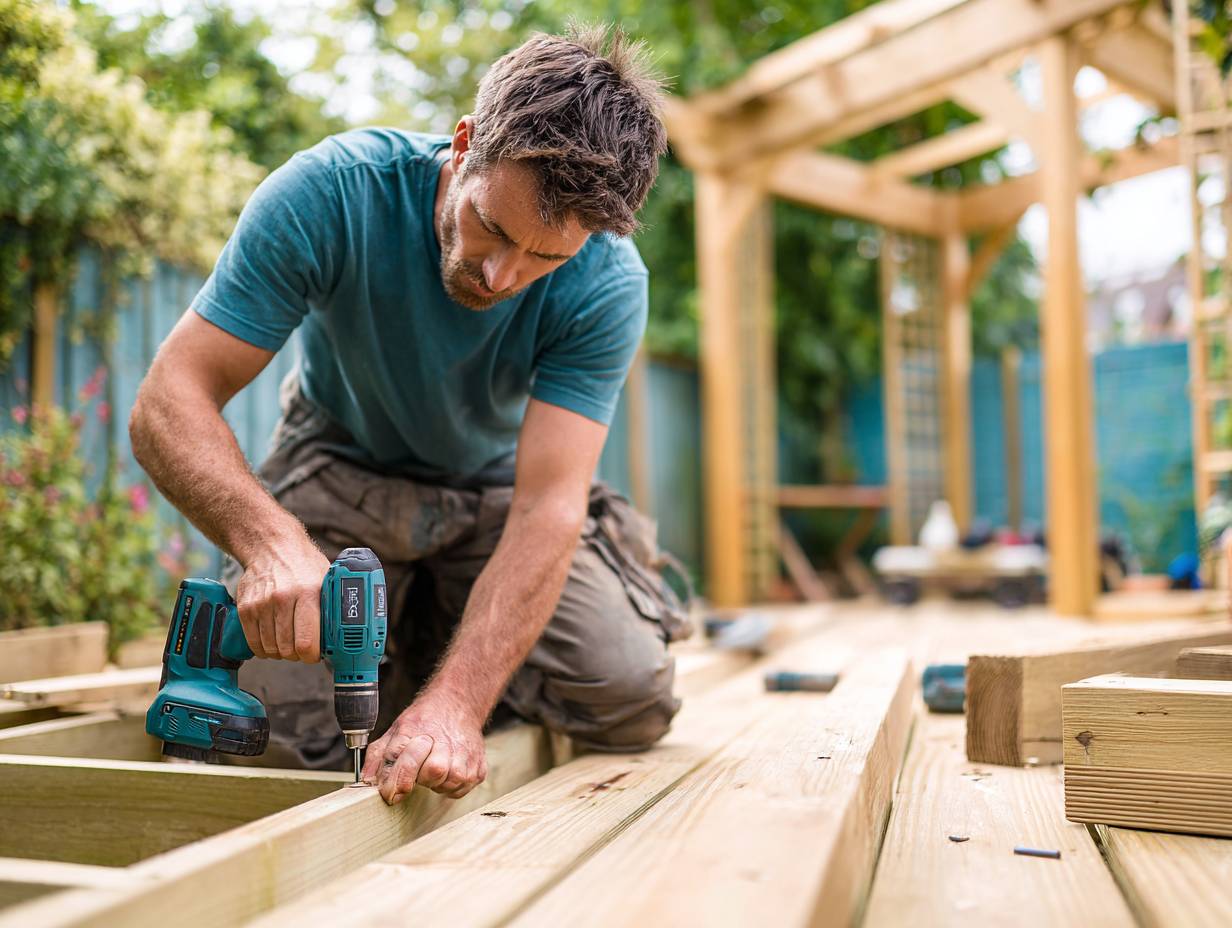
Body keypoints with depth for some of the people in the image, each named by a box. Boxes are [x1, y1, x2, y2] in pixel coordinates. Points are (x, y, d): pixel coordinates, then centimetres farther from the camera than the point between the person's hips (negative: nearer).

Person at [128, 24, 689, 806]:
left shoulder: (606, 284, -27)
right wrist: (273, 541, -49)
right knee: (286, 734, -19)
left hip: (492, 490, 2)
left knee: (631, 701, -13)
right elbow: (170, 400, -30)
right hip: (343, 471, -1)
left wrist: (454, 701, -44)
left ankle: (438, 634, 15)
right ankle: (409, 637, 15)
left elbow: (547, 506, -32)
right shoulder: (332, 192, -29)